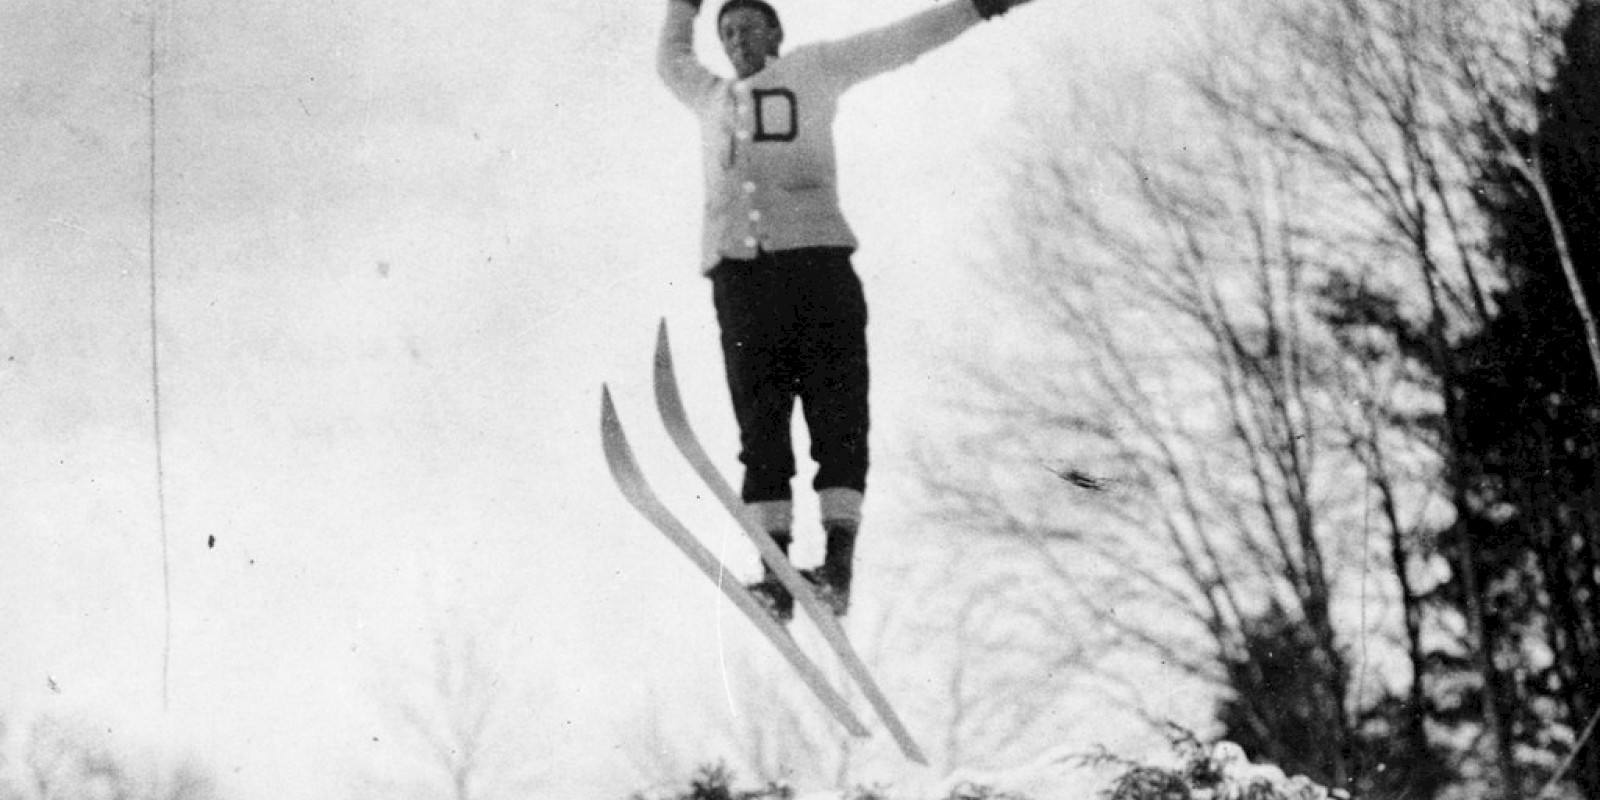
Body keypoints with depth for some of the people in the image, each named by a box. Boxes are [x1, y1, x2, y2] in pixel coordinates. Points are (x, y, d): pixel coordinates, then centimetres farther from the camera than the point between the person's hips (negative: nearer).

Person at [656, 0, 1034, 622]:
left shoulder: (813, 71, 22)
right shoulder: (711, 98, 30)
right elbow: (670, 59, 50)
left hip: (817, 260, -2)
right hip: (738, 271, 2)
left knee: (837, 415, -11)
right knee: (760, 426, -6)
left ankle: (838, 567, -18)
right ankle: (776, 575, -10)